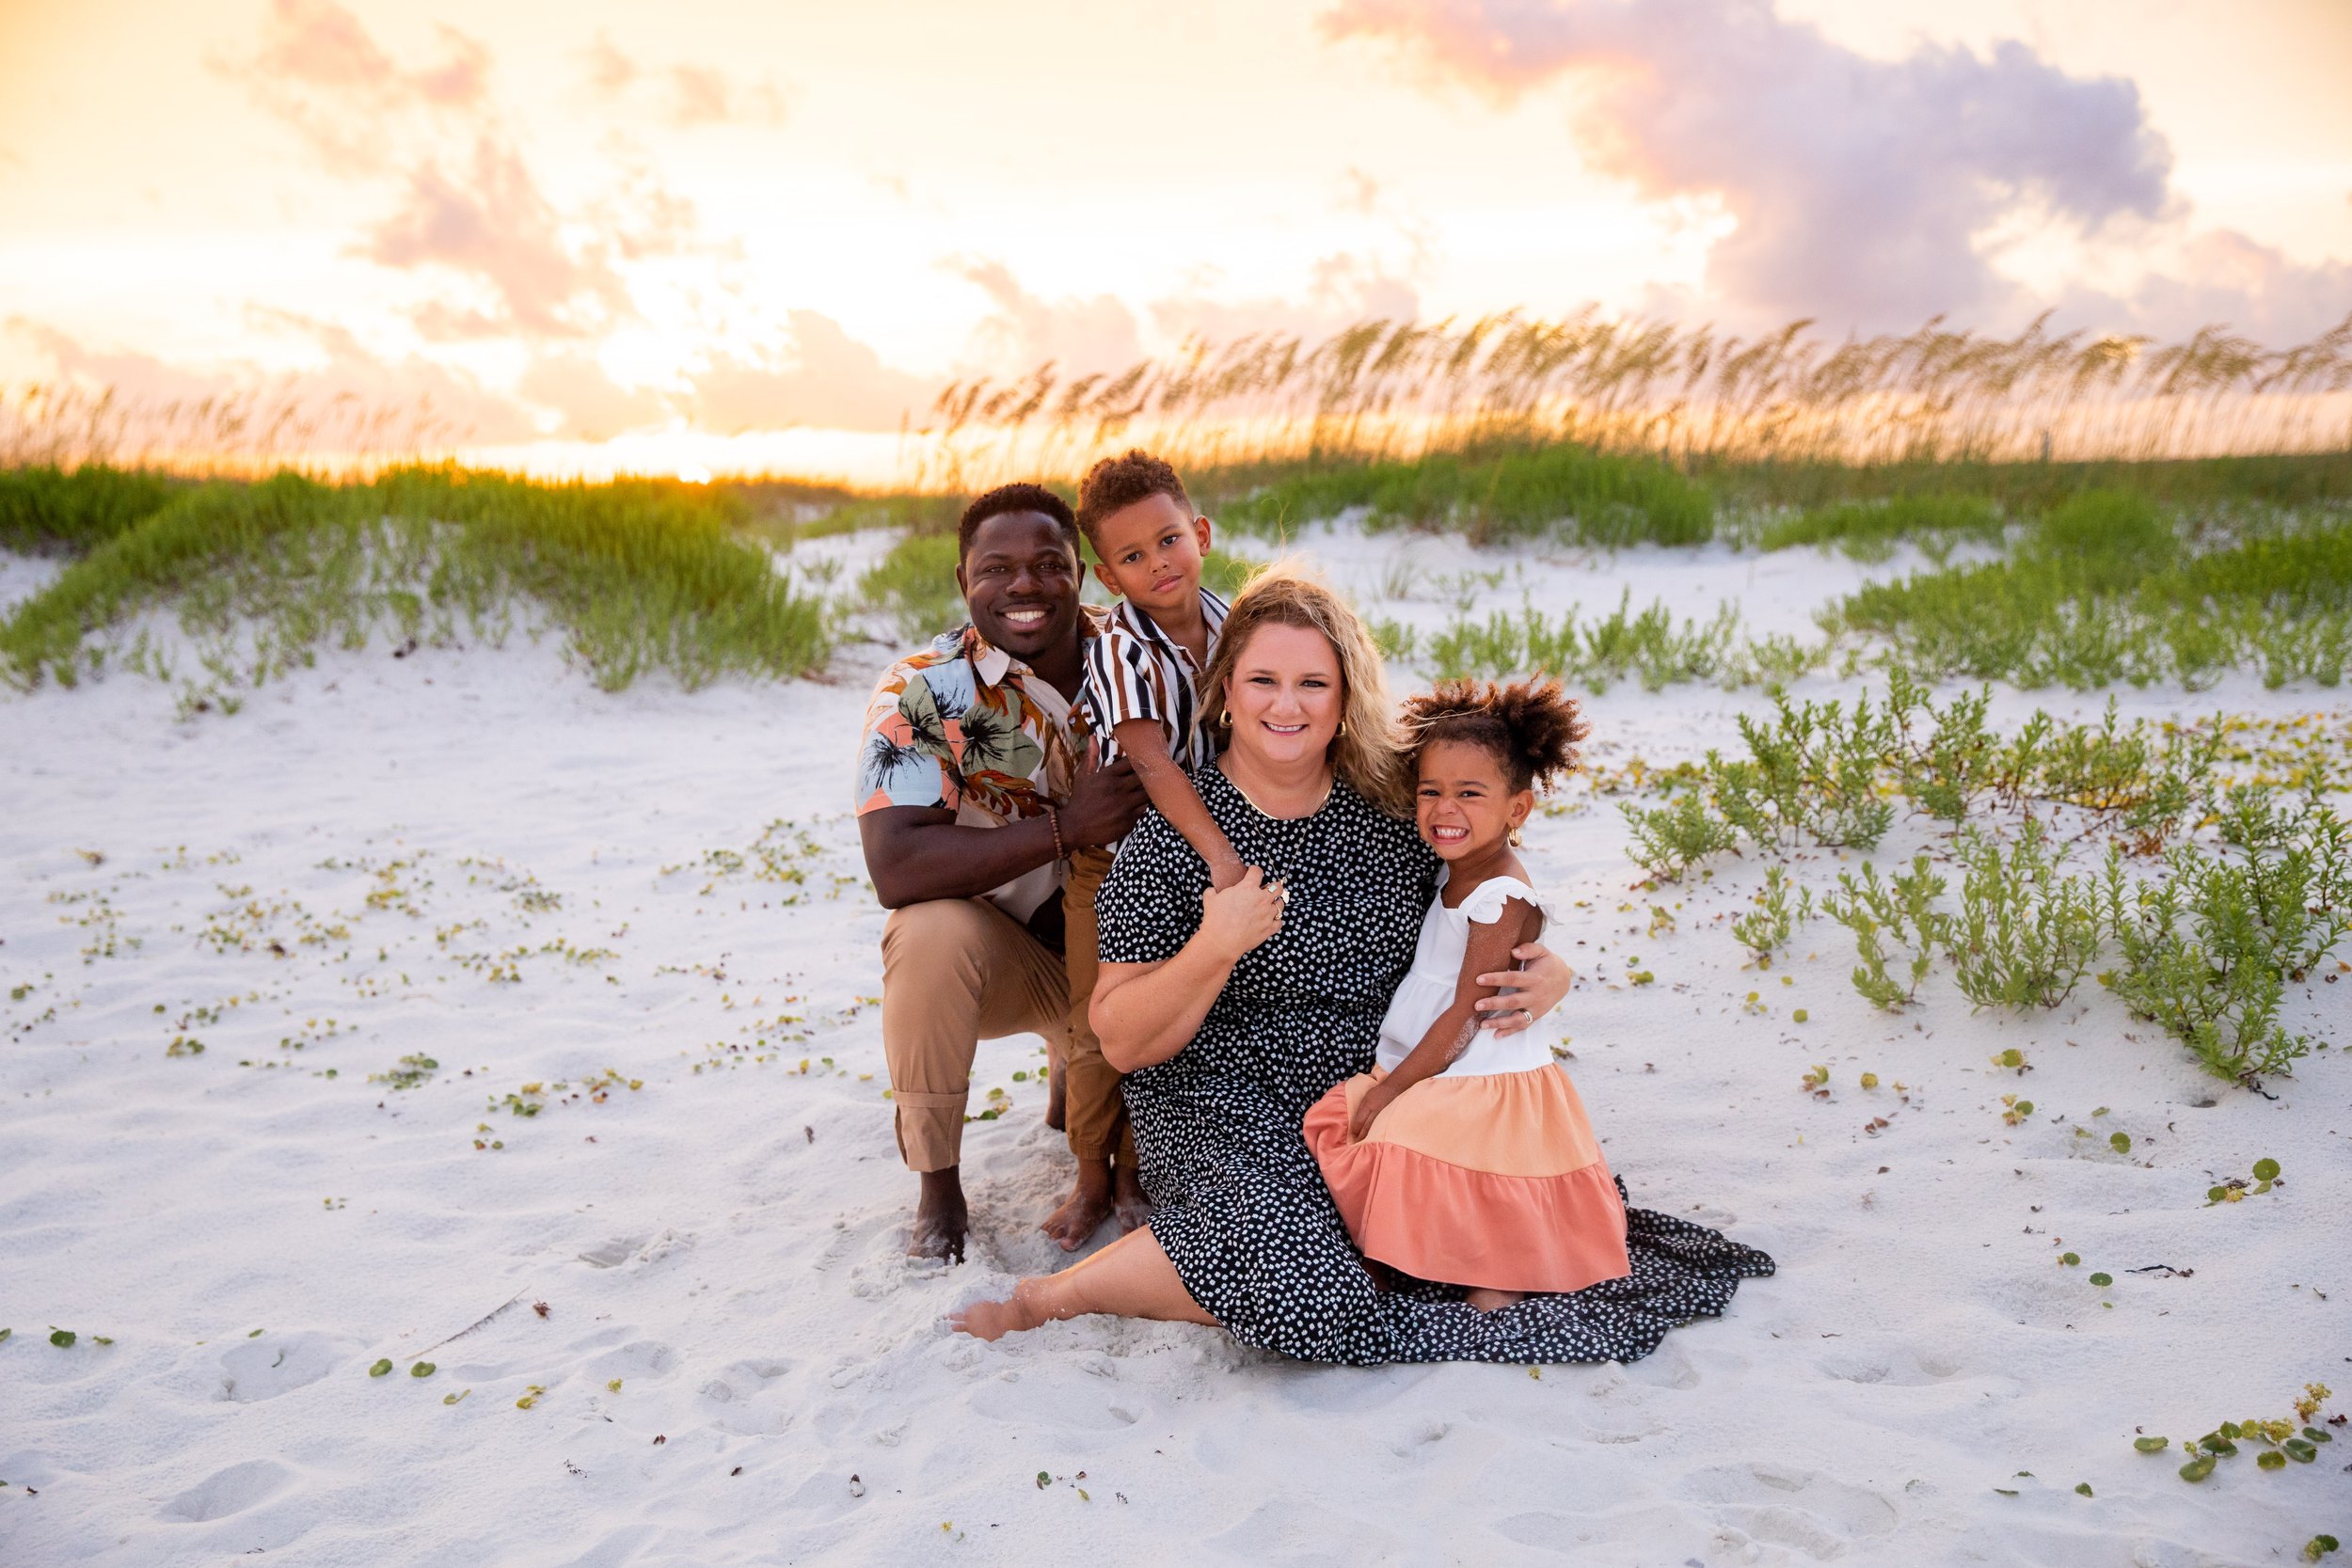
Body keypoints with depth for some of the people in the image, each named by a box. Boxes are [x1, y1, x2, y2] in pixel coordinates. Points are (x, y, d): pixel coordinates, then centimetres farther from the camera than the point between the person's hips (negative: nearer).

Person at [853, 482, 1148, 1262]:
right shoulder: (921, 691, -19)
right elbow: (895, 869, -31)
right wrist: (1063, 828, -36)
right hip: (994, 945, -3)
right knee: (935, 935, -35)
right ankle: (938, 1188, -12)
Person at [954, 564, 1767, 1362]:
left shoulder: (1395, 810, 0)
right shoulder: (1172, 836, -10)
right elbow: (1122, 1042, -11)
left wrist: (1546, 973, -8)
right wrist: (1215, 947, -26)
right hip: (1224, 1112, -4)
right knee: (1304, 1285, -29)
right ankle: (1049, 1294, -8)